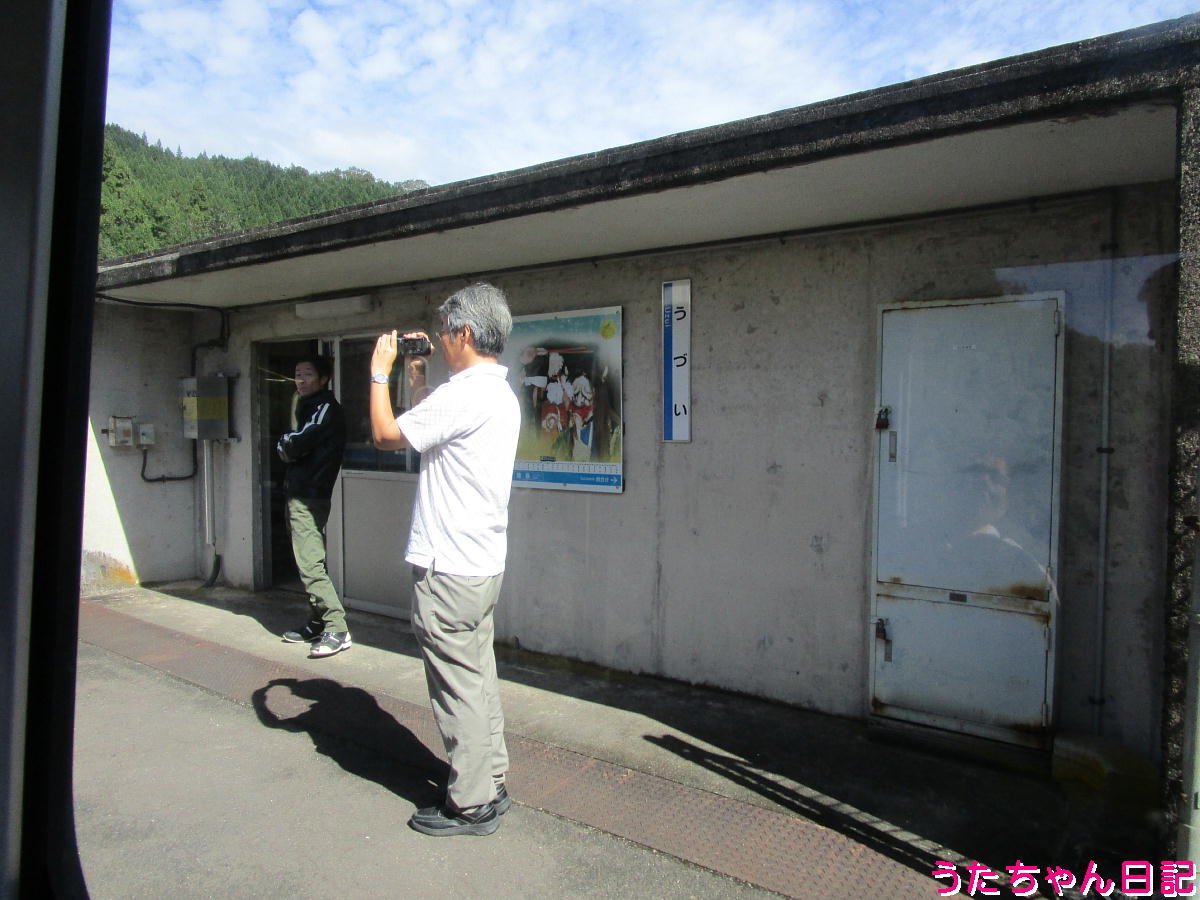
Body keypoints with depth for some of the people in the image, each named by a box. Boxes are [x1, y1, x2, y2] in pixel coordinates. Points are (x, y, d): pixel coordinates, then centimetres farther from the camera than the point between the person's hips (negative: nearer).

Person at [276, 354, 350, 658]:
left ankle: (337, 630, -12)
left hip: (310, 496, -10)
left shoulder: (326, 407, -10)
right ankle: (317, 624, 21)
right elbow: (291, 447, 18)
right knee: (307, 564, 13)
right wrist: (289, 447, -4)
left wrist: (284, 445, 3)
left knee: (310, 565, -13)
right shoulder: (307, 406, 21)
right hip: (298, 493, 10)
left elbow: (300, 443, -18)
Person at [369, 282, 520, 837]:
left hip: (448, 568, -10)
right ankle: (490, 784, 30)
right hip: (484, 563, 10)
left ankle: (472, 805, 14)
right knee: (479, 677, 18)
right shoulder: (501, 394, 13)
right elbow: (431, 431, 23)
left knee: (458, 684, 1)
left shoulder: (464, 394, -19)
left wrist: (380, 372, 1)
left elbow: (386, 435, -12)